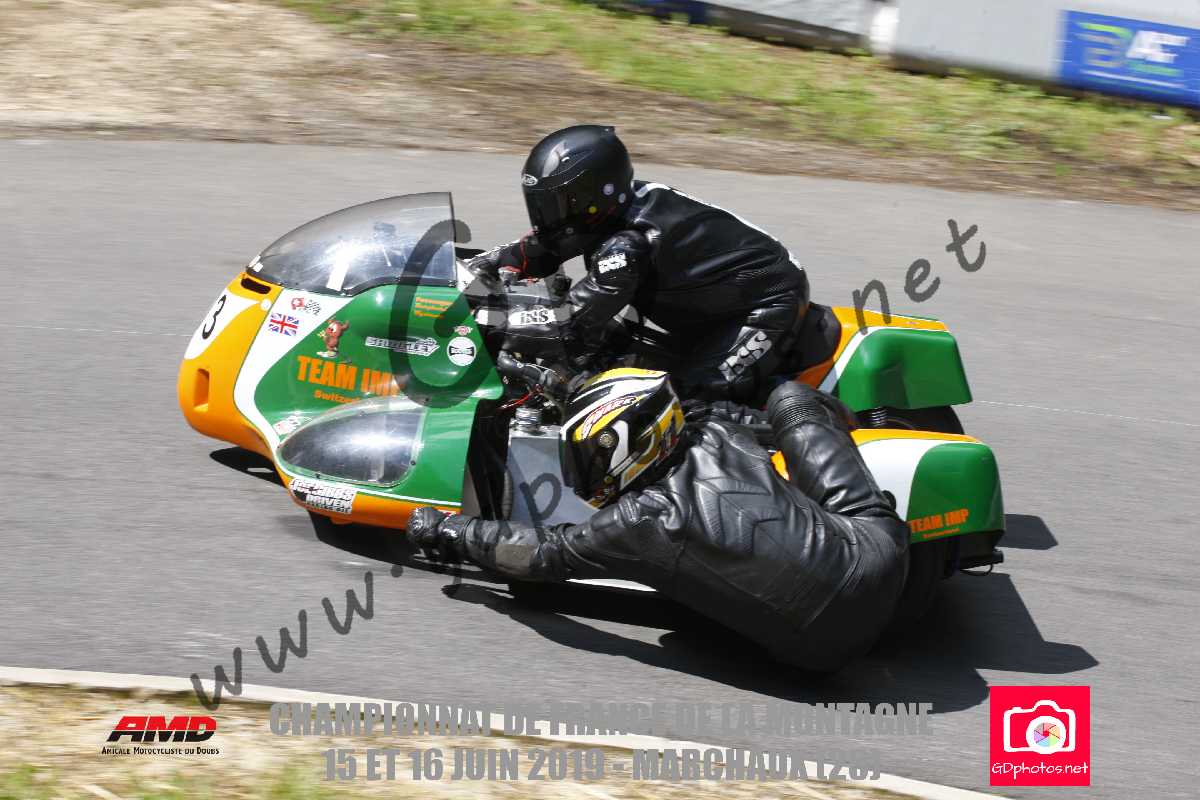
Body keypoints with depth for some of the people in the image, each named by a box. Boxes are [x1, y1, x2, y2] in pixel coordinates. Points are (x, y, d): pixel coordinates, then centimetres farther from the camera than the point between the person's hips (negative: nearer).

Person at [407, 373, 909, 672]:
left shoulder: (645, 522, -14)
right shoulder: (716, 430, -2)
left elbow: (543, 554, -2)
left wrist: (447, 532, 10)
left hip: (827, 643, -3)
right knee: (789, 399, 13)